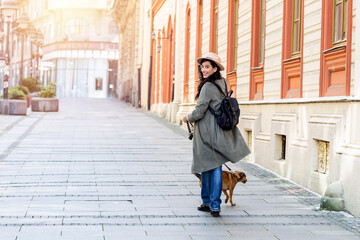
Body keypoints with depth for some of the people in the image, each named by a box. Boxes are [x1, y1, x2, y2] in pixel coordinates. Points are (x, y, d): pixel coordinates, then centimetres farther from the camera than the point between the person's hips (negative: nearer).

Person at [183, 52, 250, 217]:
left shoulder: (208, 86, -16)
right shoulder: (223, 83, 9)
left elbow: (199, 112, -15)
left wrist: (188, 118, 3)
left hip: (207, 132, -7)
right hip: (220, 132, 7)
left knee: (207, 166, 6)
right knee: (216, 167, 5)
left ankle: (208, 202, 17)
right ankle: (215, 206, 3)